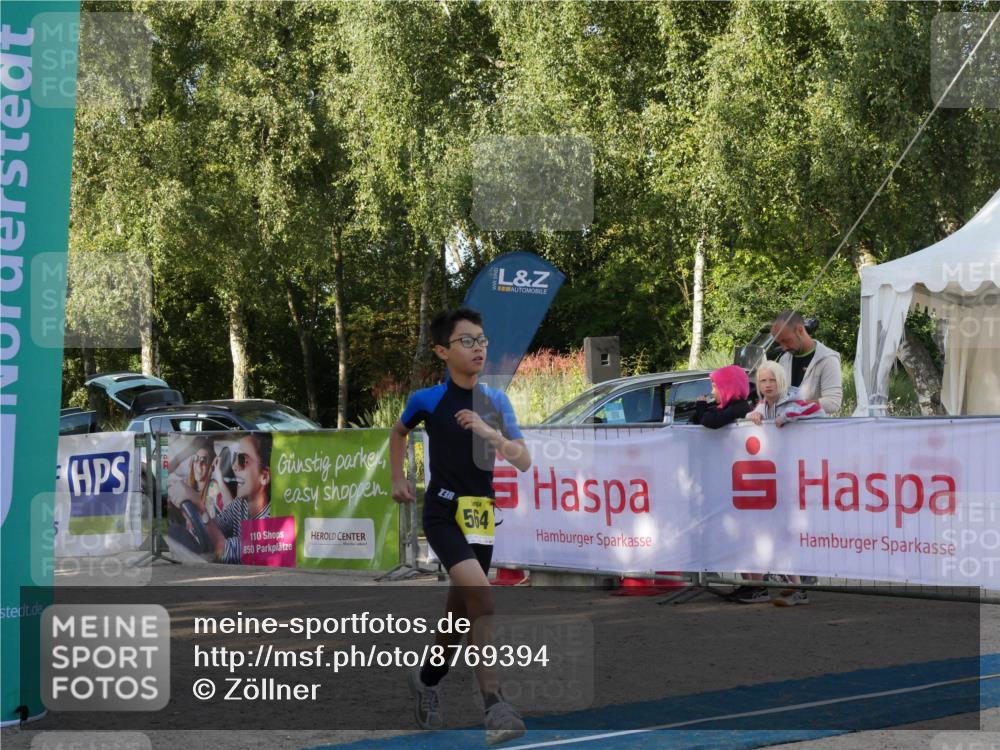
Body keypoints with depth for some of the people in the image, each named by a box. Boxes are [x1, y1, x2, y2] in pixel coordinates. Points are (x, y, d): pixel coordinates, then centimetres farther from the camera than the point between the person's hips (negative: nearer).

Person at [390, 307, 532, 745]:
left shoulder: (496, 403, 4)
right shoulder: (428, 400, -5)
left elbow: (524, 462, -3)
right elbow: (398, 432, 17)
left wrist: (491, 433, -18)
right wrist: (398, 479, 12)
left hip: (481, 516, 5)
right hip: (444, 513, -5)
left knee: (461, 610, 13)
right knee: (481, 595, -25)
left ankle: (427, 681, 40)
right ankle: (495, 707, -27)